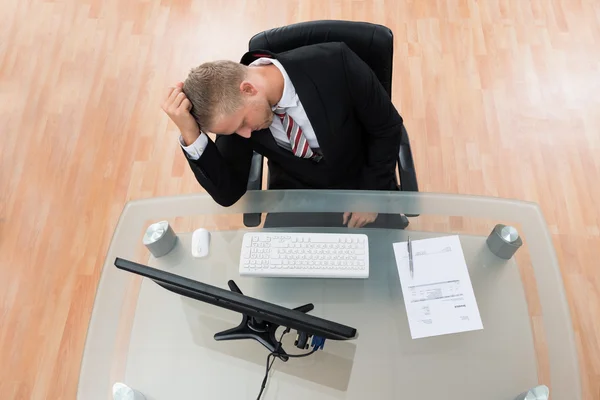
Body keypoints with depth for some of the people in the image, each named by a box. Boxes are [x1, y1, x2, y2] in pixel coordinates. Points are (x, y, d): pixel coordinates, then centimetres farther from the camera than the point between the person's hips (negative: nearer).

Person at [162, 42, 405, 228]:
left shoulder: (335, 63, -27)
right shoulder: (233, 105, -18)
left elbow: (387, 127, -12)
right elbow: (228, 193, -17)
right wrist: (190, 135, -31)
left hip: (362, 185, -1)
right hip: (295, 198, 2)